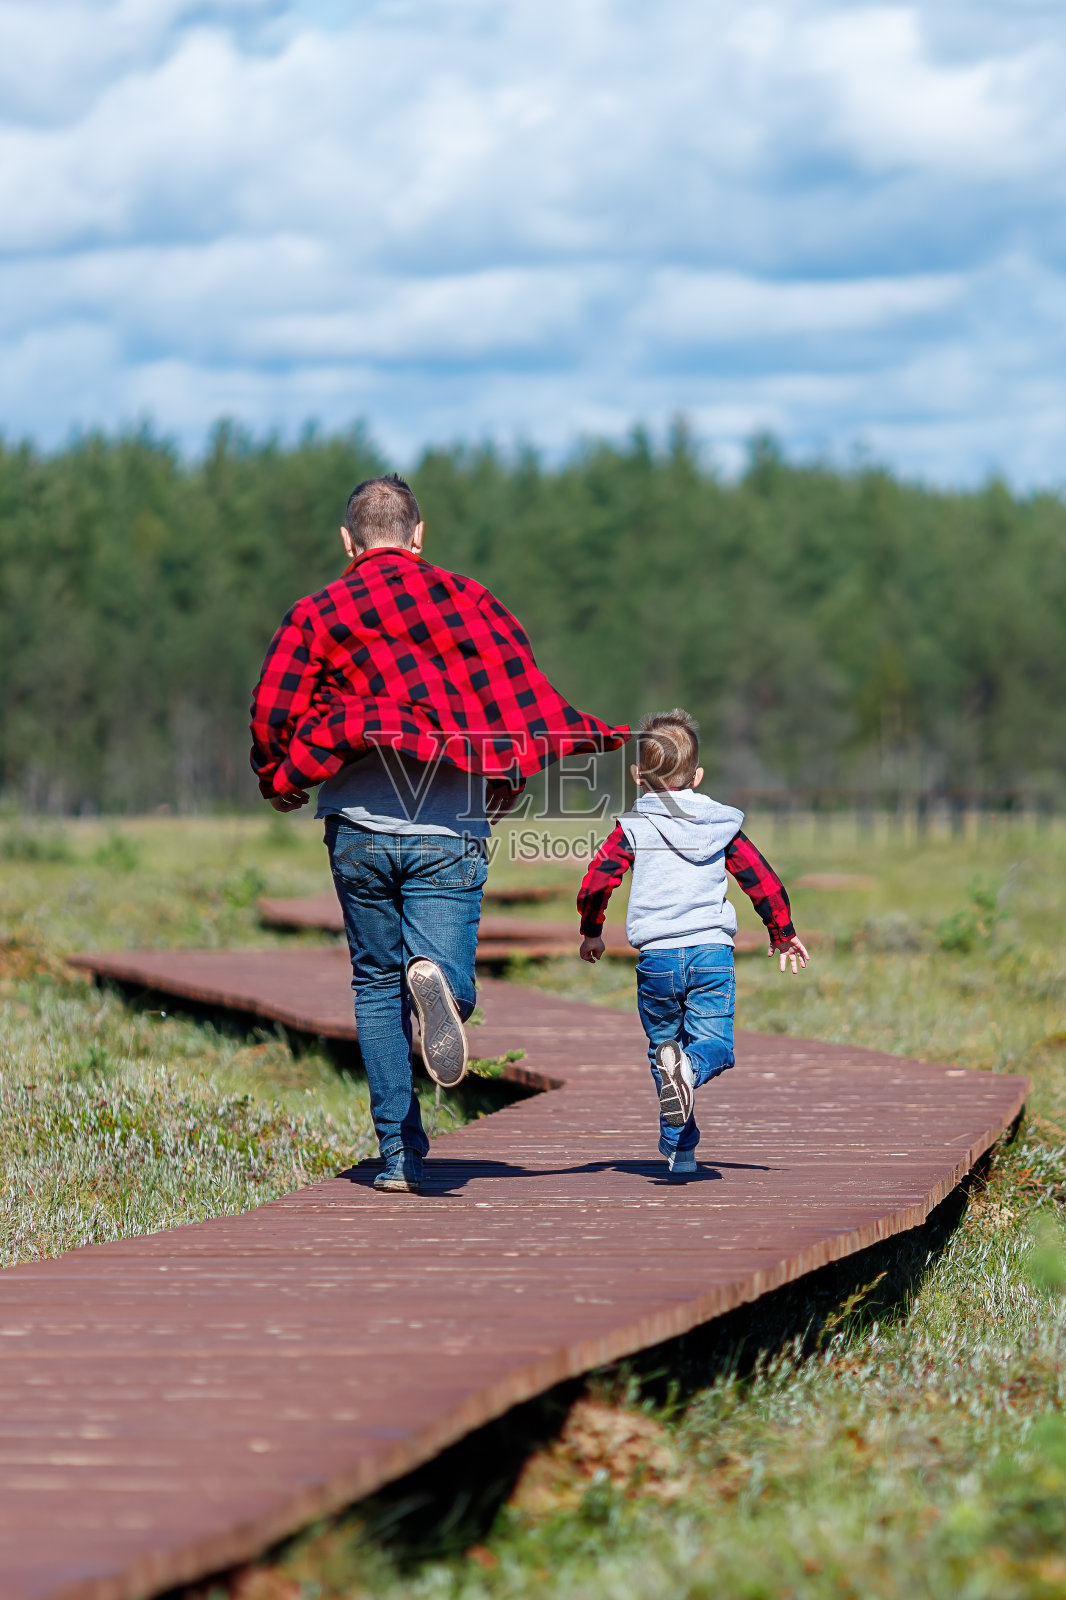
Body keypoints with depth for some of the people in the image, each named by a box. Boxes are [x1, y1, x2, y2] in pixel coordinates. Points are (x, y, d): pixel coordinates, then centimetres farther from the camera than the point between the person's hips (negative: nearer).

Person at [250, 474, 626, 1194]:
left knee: (377, 986, 12)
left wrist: (280, 782, 17)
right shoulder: (468, 599, 6)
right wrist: (507, 783, 13)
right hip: (450, 830, -1)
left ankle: (400, 1154, 5)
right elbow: (521, 693, 0)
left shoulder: (318, 613, 5)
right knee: (439, 978, 0)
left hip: (360, 829, 1)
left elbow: (272, 713, -1)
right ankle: (434, 976, -39)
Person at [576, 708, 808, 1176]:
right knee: (715, 1044, 1)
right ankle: (690, 1066, -36)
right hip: (712, 949, 0)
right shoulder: (721, 826, 10)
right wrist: (783, 933, 27)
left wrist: (591, 932, 18)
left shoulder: (632, 828, 5)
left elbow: (596, 881, 0)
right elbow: (762, 881, 12)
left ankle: (679, 1149, 5)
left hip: (657, 956, 0)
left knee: (663, 1041, 14)